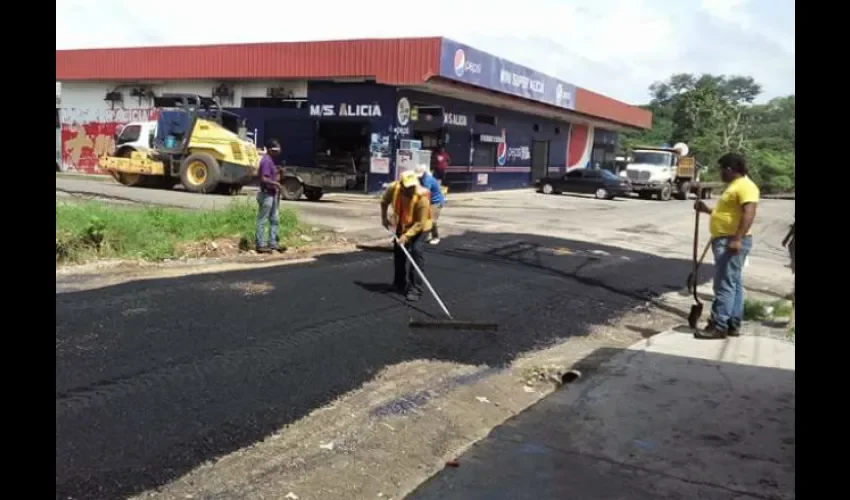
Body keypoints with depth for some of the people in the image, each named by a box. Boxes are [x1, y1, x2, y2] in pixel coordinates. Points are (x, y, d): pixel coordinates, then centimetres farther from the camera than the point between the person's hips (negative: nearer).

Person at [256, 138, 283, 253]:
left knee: (275, 220, 13)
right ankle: (260, 245, 1)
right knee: (262, 220, -3)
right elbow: (264, 179, -23)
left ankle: (273, 243, 19)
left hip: (273, 194, 10)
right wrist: (276, 183, -13)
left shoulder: (271, 160, 15)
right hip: (267, 195, -10)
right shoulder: (266, 161, -16)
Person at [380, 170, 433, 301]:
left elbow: (420, 223, -33)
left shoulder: (422, 198, -38)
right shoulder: (393, 188, -25)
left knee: (416, 251, -21)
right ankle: (399, 283, 32)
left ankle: (415, 288, -17)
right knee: (398, 251, 12)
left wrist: (406, 236, -38)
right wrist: (384, 217, -1)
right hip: (402, 225, 5)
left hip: (420, 227, -5)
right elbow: (384, 201, 0)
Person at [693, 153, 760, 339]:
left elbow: (749, 213, -26)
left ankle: (719, 326, -9)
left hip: (732, 242, -11)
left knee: (725, 285, -10)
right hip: (725, 241, 11)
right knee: (734, 284, 12)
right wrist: (707, 210, 22)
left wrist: (737, 239, -32)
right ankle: (733, 325, 17)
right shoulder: (735, 186, 20)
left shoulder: (745, 186, -14)